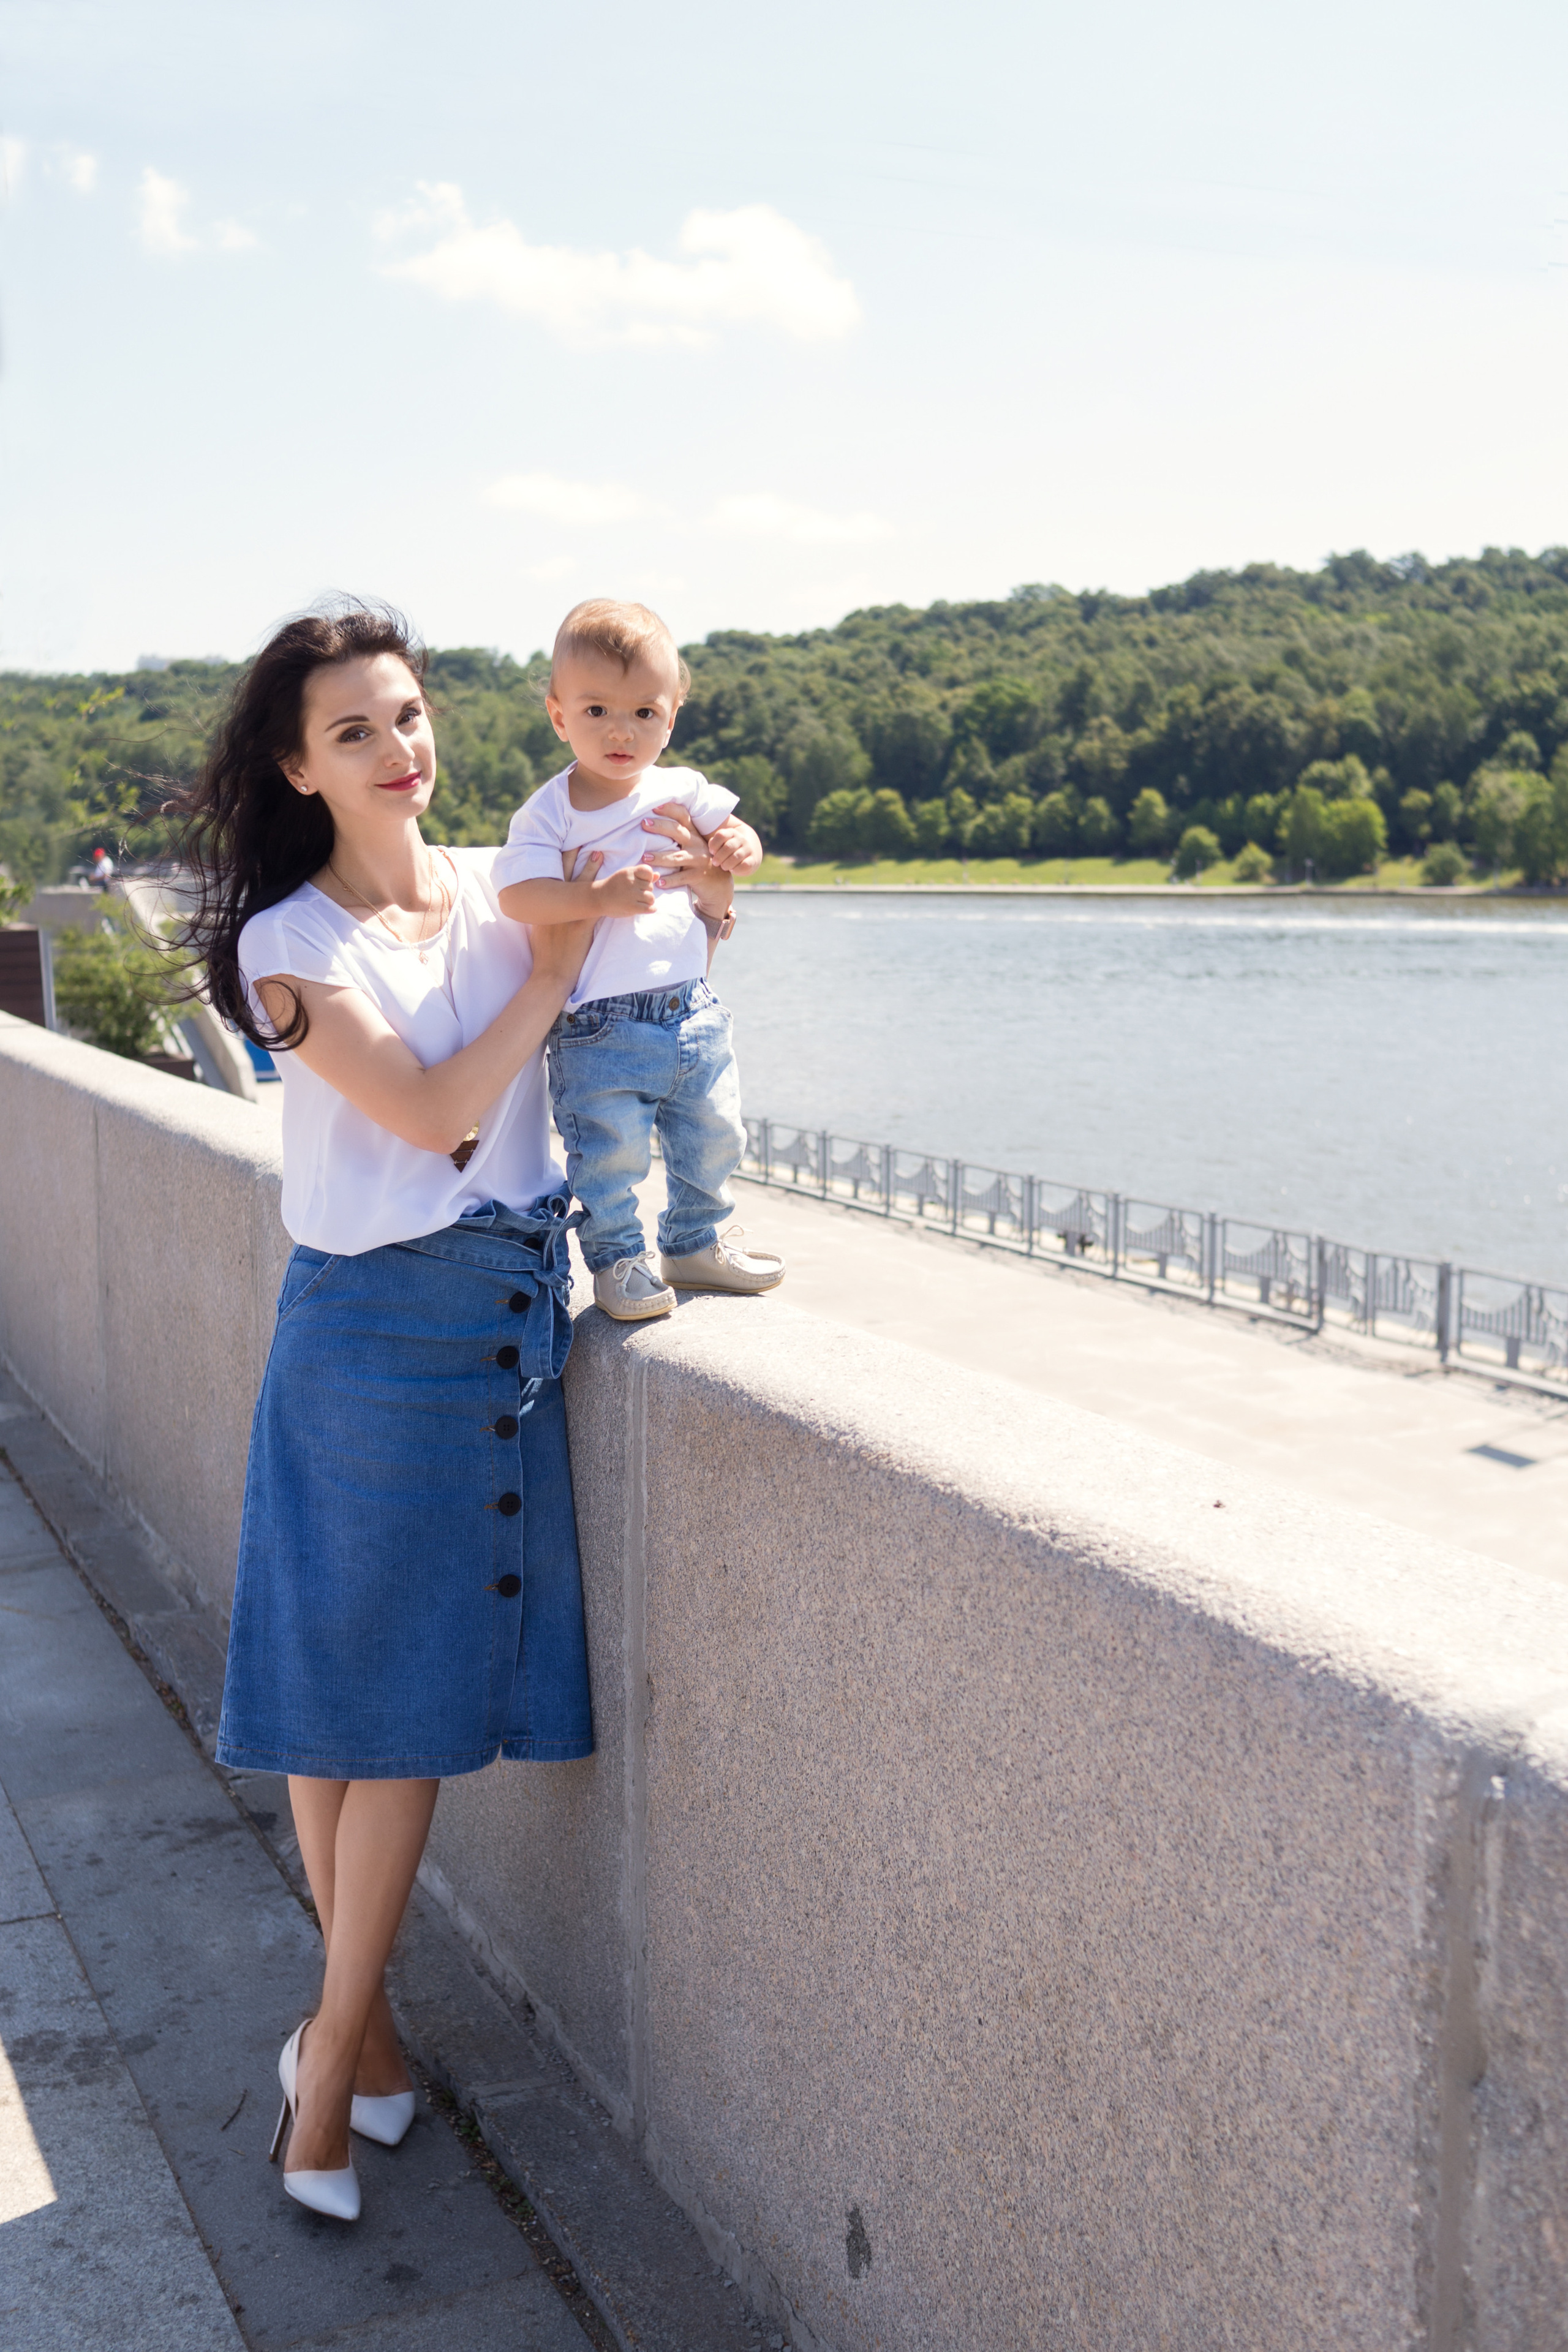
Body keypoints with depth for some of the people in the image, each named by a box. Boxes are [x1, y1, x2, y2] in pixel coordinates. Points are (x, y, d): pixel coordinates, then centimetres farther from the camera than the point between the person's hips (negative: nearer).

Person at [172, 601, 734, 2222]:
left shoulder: (501, 886, 5)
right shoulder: (288, 943, -7)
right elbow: (430, 1110, -16)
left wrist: (697, 903, -8)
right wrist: (556, 966, -13)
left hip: (510, 1314, 4)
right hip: (372, 1330, -3)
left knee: (417, 1691, 7)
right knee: (342, 1684, 6)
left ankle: (334, 2042, 20)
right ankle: (360, 2019, 26)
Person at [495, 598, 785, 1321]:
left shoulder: (681, 792, 5)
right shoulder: (548, 814, -8)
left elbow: (729, 830, 20)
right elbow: (517, 893, -20)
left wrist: (739, 847, -5)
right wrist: (600, 896, -32)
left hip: (692, 1011, 5)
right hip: (601, 1029, -5)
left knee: (713, 1137, 14)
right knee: (610, 1152, -4)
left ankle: (695, 1243, 35)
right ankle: (616, 1259, 18)